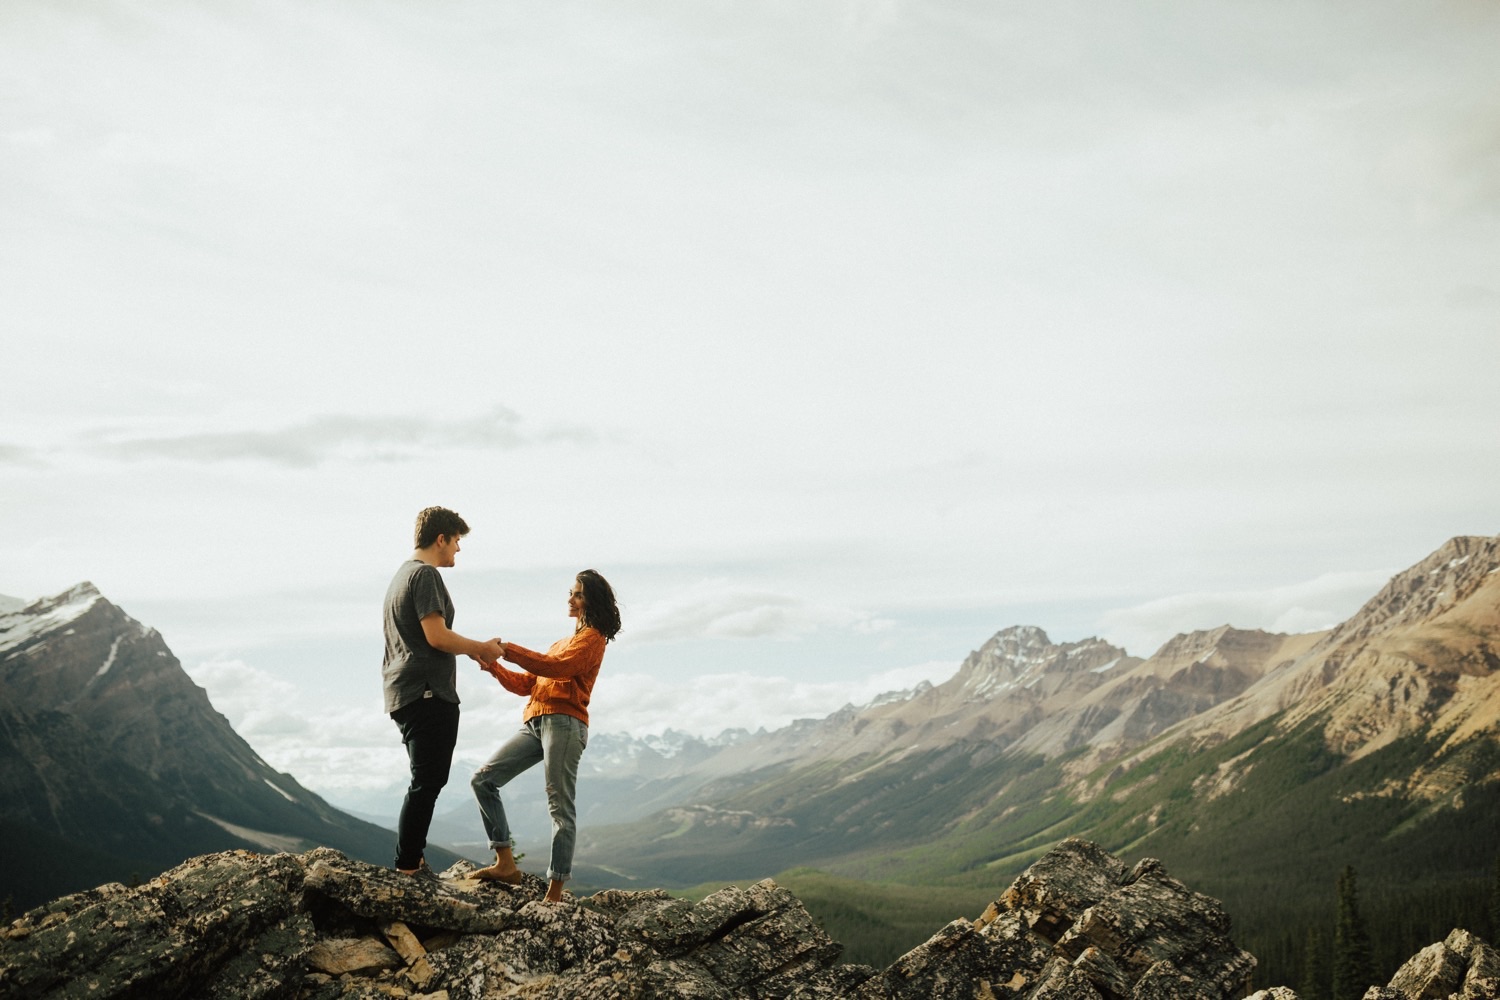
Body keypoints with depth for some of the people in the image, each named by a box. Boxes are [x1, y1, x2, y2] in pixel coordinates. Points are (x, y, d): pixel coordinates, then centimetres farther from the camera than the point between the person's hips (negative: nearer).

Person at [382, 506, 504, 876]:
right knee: (427, 781, -8)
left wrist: (470, 649, 23)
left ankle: (410, 863, 17)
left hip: (404, 693, 11)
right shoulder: (426, 575, -11)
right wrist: (480, 648, -6)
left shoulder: (403, 574, 21)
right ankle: (408, 867, -7)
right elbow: (437, 637, -19)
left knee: (426, 781, 15)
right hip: (428, 693, -11)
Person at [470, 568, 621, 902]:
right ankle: (505, 863, -3)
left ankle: (555, 890, -13)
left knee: (560, 805, -11)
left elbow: (558, 667, -16)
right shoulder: (562, 643, 29)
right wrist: (496, 668, 6)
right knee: (484, 780, -2)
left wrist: (510, 650, -16)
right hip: (534, 723, 9)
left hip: (563, 723, -9)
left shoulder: (592, 638, 3)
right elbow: (526, 684, 22)